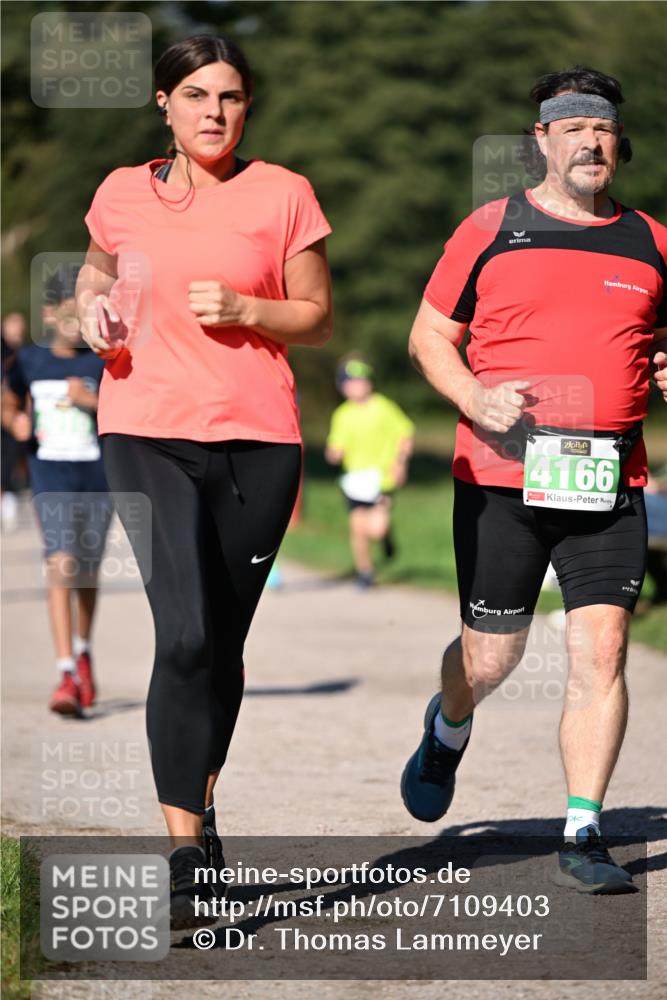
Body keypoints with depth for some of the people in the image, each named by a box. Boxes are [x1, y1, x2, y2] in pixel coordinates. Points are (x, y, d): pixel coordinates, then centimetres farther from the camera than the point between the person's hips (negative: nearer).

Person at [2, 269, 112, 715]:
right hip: (51, 476, -1)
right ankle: (67, 674, -20)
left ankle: (83, 649, 39)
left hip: (97, 476, 1)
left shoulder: (102, 363, -1)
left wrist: (92, 402, -20)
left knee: (87, 571, 12)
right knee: (61, 563, -17)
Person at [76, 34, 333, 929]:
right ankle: (186, 853, -15)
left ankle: (200, 809, 33)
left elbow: (317, 319, 7)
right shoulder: (123, 194, 8)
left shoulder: (283, 195, 4)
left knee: (224, 643, 8)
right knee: (186, 635, -16)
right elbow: (98, 269, 28)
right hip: (147, 433, -1)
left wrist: (244, 308, -10)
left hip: (257, 437, 1)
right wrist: (94, 309, 6)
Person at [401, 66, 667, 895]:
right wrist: (475, 398, -11)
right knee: (491, 654, 5)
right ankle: (449, 730, 41)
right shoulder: (491, 230, 4)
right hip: (501, 476, -2)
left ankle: (583, 836, -2)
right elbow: (429, 337, 7)